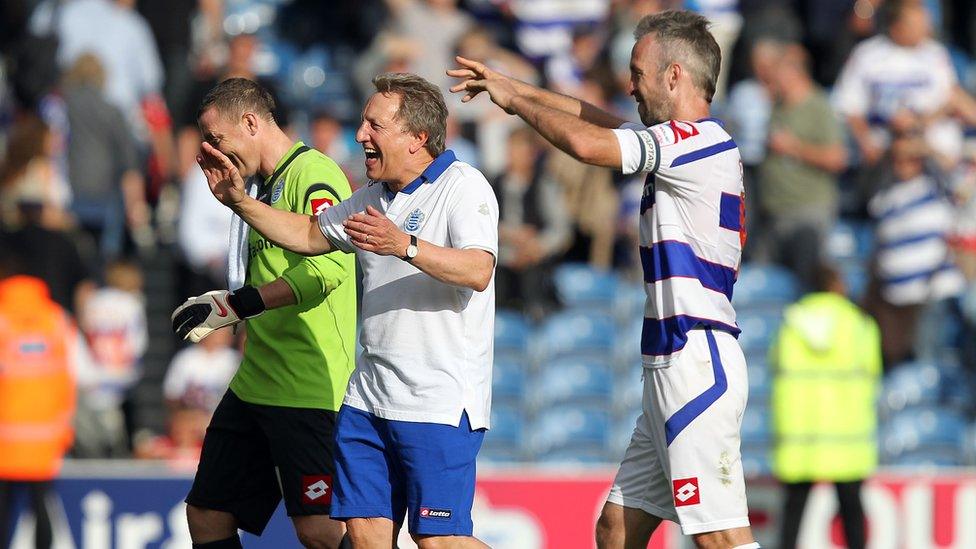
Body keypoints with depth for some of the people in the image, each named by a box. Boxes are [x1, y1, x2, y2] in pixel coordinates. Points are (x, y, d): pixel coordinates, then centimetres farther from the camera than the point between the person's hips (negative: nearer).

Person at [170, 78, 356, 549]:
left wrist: (236, 304, -25)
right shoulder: (261, 185, 19)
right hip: (254, 384, 10)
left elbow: (329, 265, -25)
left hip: (308, 386, -10)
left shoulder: (312, 174, -11)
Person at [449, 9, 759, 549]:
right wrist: (516, 88, 30)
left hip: (698, 366, -10)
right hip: (671, 369, 10)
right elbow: (605, 125, 32)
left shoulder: (697, 140, -12)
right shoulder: (690, 143, 18)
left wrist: (515, 99, -4)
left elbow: (587, 143, -21)